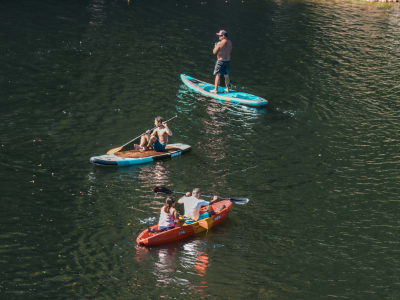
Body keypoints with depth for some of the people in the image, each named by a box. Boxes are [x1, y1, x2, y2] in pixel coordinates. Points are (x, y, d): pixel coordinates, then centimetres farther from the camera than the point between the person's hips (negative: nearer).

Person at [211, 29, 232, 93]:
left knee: (217, 75, 2)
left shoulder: (220, 43, -18)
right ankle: (227, 89, 22)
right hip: (228, 61, 6)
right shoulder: (230, 43, 1)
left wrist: (215, 46, 6)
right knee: (226, 75, 16)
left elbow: (214, 52, -13)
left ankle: (215, 89, 4)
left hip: (220, 61, -6)